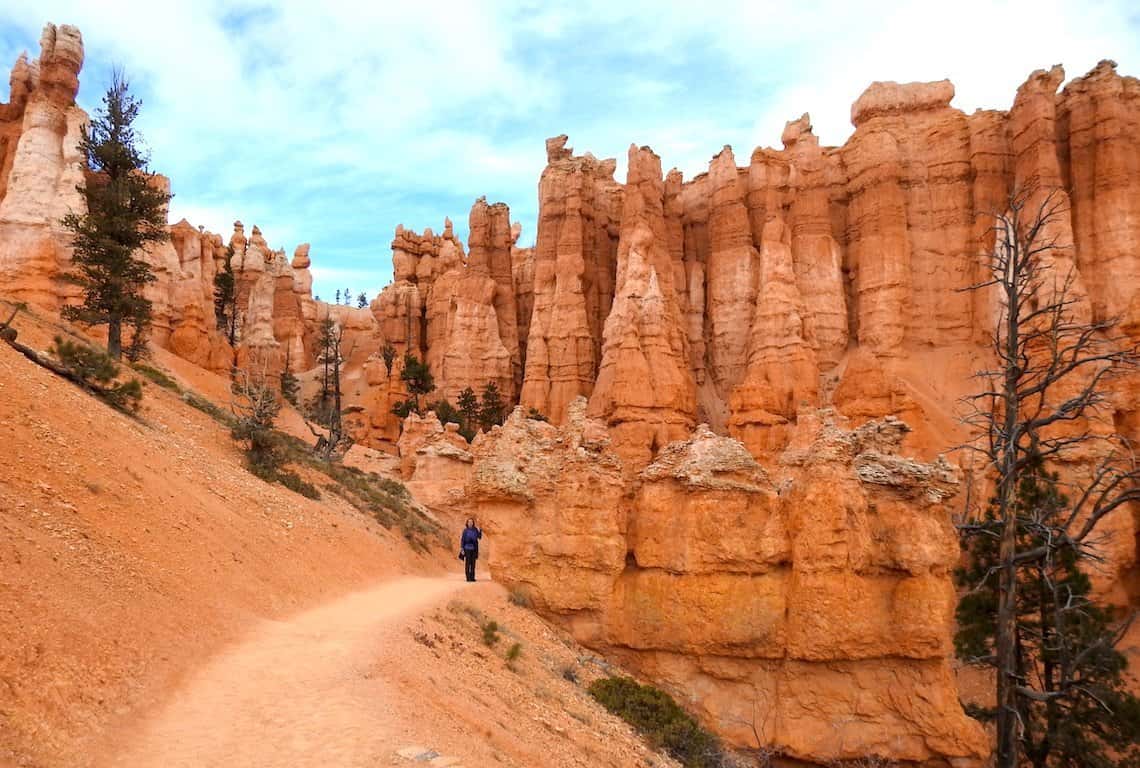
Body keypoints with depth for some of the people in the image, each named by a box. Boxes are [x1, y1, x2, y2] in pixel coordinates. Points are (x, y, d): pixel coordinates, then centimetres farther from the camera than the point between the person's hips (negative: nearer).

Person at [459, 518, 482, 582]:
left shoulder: (475, 530, 4)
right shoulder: (465, 530, -4)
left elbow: (479, 537, -3)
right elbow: (462, 540, -5)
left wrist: (480, 530, -16)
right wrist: (462, 549, -12)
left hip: (474, 549, 3)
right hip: (467, 548, -3)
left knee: (473, 563, 5)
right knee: (468, 563, -3)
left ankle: (472, 577, 10)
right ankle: (468, 578, 0)